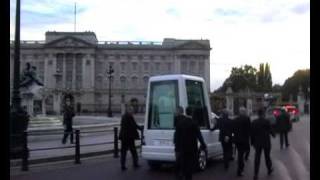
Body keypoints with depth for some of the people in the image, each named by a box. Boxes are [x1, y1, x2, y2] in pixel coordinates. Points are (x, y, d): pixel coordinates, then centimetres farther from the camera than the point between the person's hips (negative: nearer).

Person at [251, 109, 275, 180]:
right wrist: (273, 134, 17)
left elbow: (252, 133, 1)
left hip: (257, 143, 2)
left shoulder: (254, 122, -3)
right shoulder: (266, 121, -13)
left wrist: (252, 142, 10)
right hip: (266, 142, -2)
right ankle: (269, 169, 35)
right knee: (267, 156, 15)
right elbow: (270, 130, -5)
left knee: (257, 158, 3)